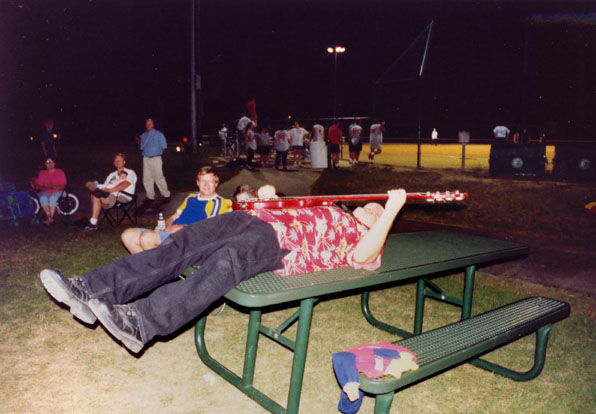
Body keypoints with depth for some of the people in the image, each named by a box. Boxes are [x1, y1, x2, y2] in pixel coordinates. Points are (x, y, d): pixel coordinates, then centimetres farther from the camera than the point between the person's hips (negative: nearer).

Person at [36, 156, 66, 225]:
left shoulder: (60, 172, 2)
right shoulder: (42, 173, 9)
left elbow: (63, 186, -3)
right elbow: (39, 186, 3)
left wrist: (54, 187, -21)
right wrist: (47, 188, -18)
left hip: (57, 191, -2)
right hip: (45, 192, 2)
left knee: (52, 197, -36)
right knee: (43, 198, -33)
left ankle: (49, 219, -35)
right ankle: (50, 218, -37)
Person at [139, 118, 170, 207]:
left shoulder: (159, 134, 1)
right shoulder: (143, 135, 15)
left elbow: (164, 147, 1)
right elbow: (142, 148, 20)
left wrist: (158, 152, 2)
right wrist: (145, 152, 3)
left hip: (156, 158, -5)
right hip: (146, 159, 5)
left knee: (159, 177, -9)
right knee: (147, 178, 5)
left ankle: (166, 195, 0)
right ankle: (150, 196, 13)